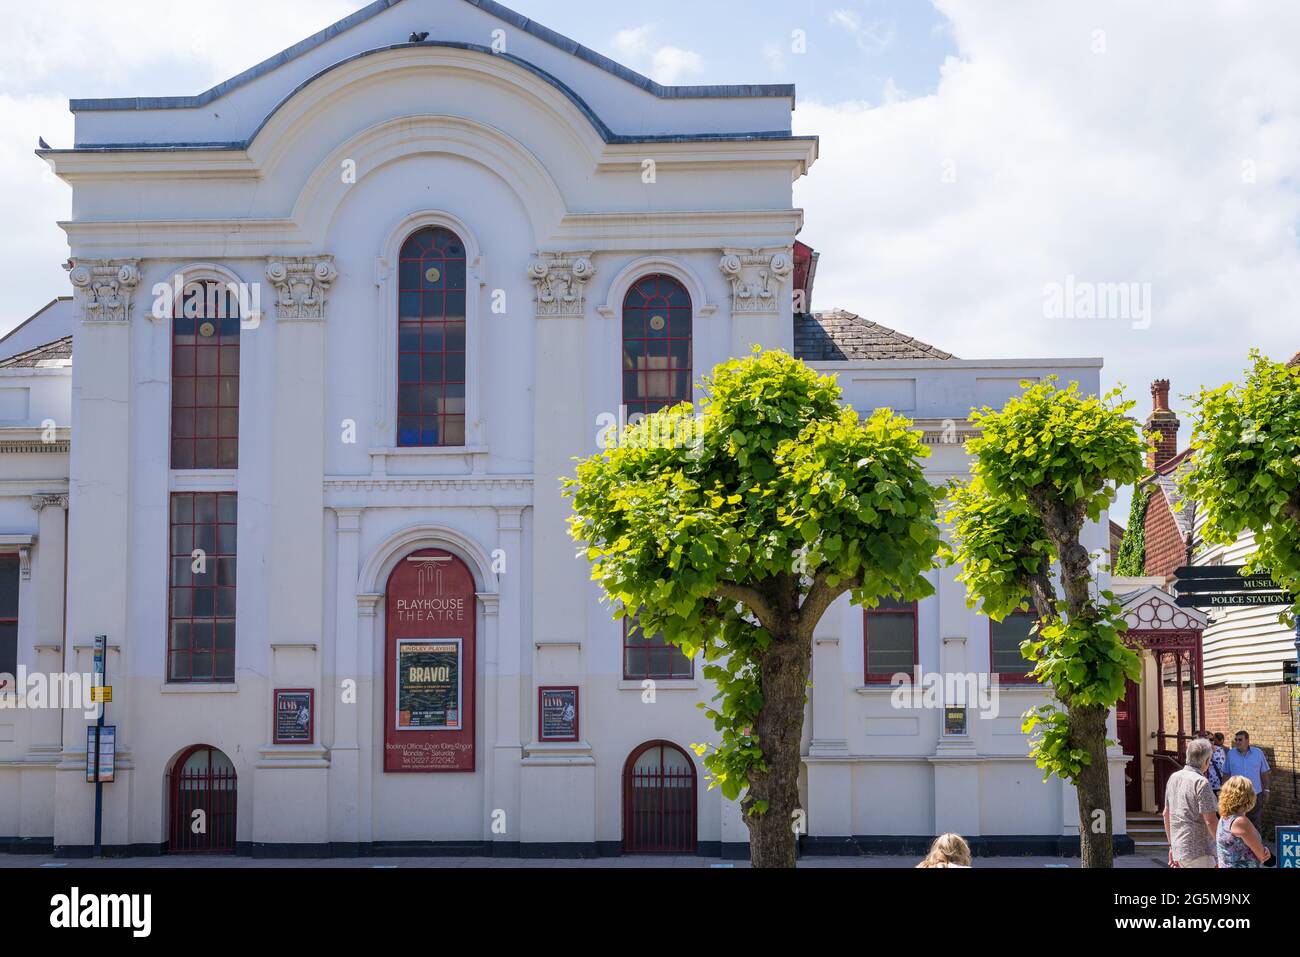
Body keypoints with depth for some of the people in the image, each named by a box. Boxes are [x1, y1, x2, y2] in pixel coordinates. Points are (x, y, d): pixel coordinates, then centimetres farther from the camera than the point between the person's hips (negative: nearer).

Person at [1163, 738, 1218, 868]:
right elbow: (1211, 821, -18)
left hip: (1178, 850, 8)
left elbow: (1166, 814, 16)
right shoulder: (1201, 782, -14)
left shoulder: (1174, 778, 9)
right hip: (1198, 852, -8)